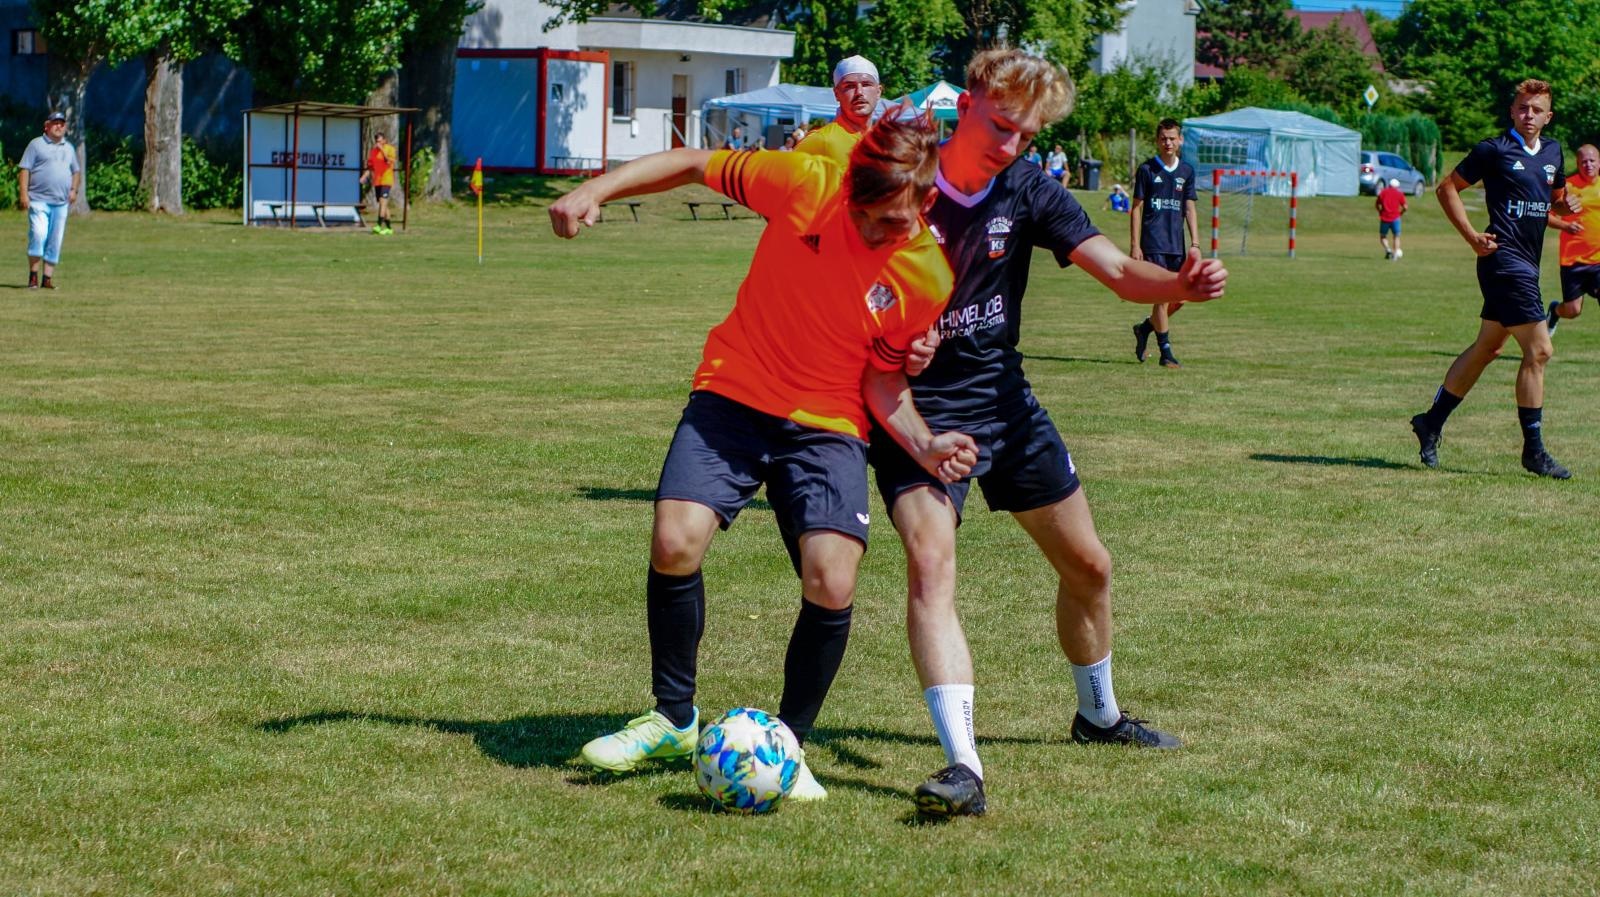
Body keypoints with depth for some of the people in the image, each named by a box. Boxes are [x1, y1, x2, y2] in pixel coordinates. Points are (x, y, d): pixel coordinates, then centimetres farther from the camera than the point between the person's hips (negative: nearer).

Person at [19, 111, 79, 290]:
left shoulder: (69, 148, 19)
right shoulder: (36, 145, 4)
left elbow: (76, 172, 27)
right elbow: (24, 170, -1)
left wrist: (74, 189, 8)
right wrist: (24, 194, -12)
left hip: (61, 202, 5)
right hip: (39, 200, -5)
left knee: (55, 241, 2)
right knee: (38, 234, -18)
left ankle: (48, 277, 6)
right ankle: (33, 275, -10)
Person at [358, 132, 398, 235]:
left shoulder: (390, 149, -3)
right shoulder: (374, 150, 12)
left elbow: (390, 161, -19)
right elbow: (370, 166, 18)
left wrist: (382, 149, -20)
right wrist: (365, 176, 5)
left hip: (386, 179, -6)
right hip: (376, 180, 6)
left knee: (383, 201, -18)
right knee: (382, 204, 9)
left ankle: (379, 226, -27)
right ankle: (388, 228, 15)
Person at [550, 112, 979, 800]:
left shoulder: (928, 278, -9)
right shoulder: (808, 185, -13)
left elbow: (883, 379, 3)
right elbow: (699, 165, 1)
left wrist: (923, 445, -13)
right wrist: (597, 191, -5)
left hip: (827, 426, 0)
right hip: (733, 397, 0)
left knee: (832, 583, -18)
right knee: (675, 543, -19)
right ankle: (673, 719, 5)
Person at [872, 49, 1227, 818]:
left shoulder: (1029, 193, -3)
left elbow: (1118, 272, -13)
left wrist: (1179, 286, -34)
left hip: (1004, 402, 5)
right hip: (917, 409, -5)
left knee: (1088, 566, 15)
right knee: (930, 565, -26)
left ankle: (1098, 714, 42)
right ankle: (962, 766, -34)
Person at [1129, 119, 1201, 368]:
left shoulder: (1186, 171, 11)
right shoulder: (1147, 170, 0)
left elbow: (1189, 209, 12)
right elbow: (1137, 209, 0)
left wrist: (1195, 243, 3)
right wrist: (1134, 245, -6)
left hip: (1177, 244, 5)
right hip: (1153, 243, -5)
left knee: (1180, 297, 4)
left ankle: (1145, 327, 27)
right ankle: (1166, 352, -3)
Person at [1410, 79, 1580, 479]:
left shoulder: (1553, 152, 13)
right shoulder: (1494, 150, -7)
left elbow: (1555, 196, 28)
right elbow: (1447, 188, -1)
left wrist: (1567, 204, 3)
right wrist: (1472, 236, -10)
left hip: (1526, 264, 8)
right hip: (1505, 259, -8)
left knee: (1488, 348, 16)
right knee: (1538, 351, -11)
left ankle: (1432, 422, 28)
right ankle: (1533, 450, -5)